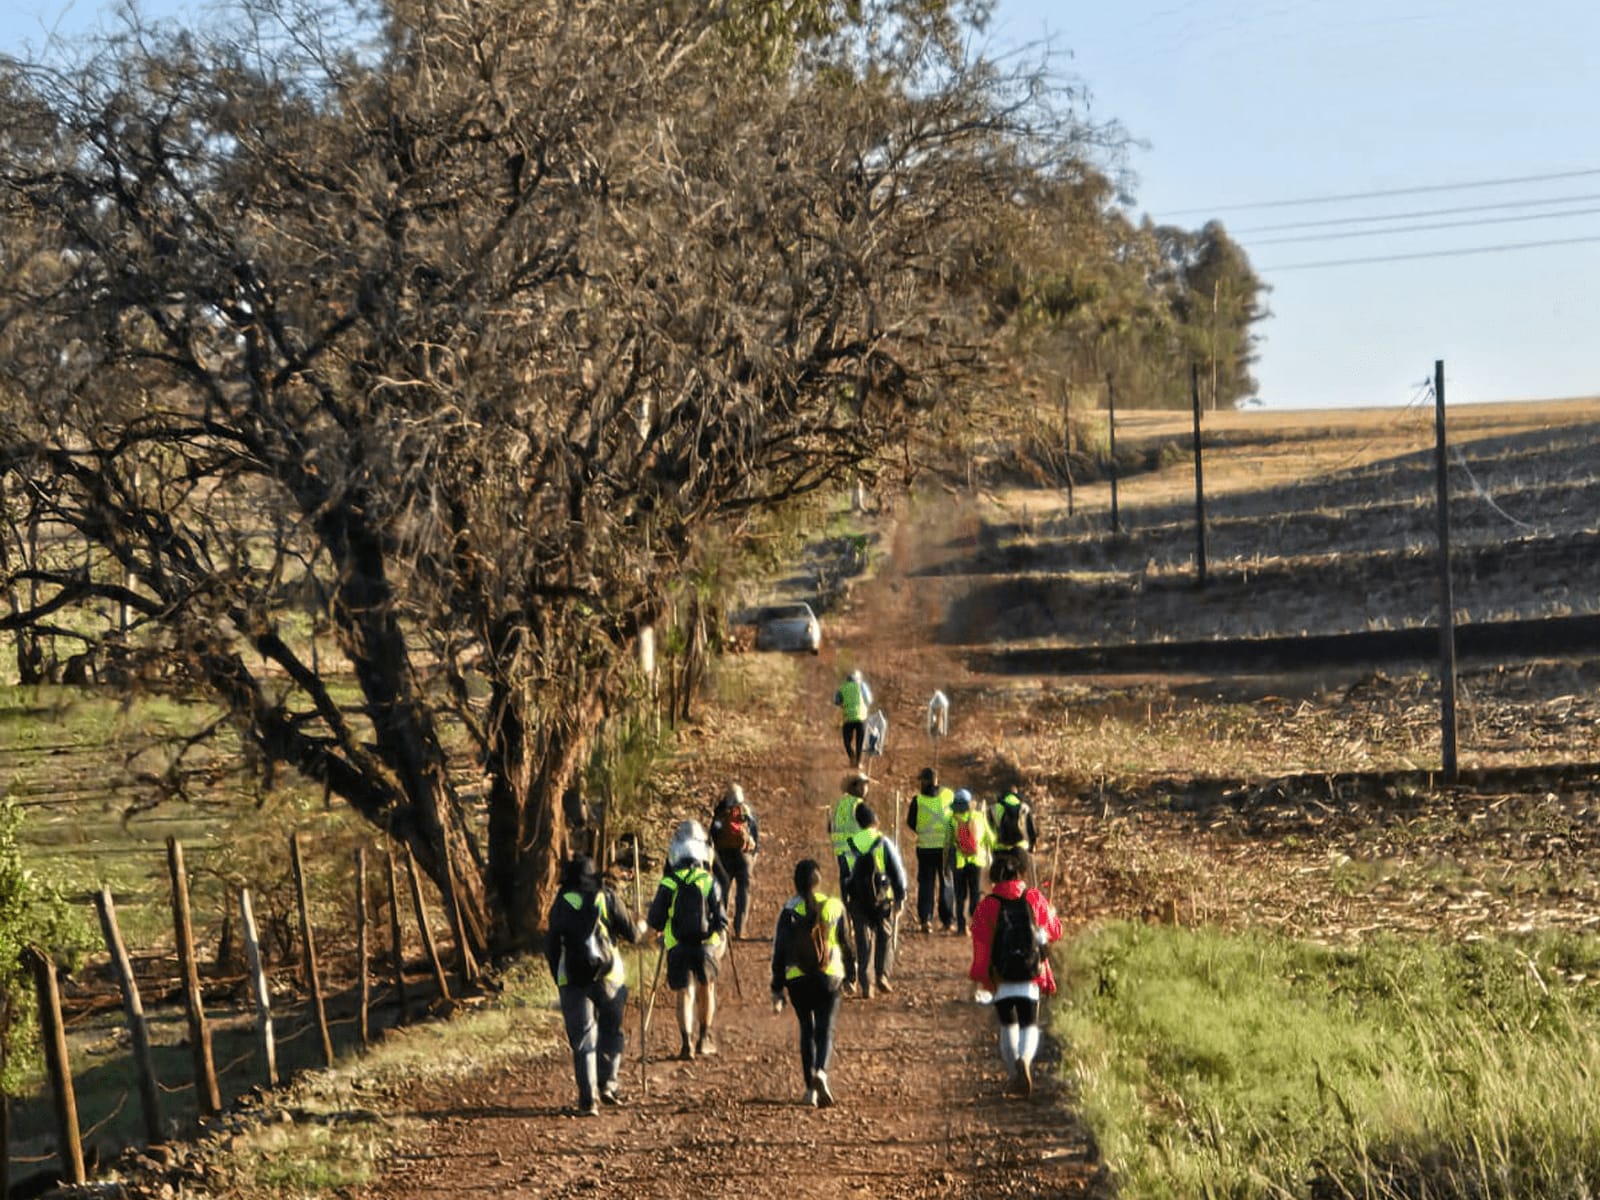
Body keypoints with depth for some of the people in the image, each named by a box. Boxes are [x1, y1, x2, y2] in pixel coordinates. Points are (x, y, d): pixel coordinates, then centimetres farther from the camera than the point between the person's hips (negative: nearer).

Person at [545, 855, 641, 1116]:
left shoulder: (561, 904, 3)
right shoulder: (608, 898, 2)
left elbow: (551, 949, 4)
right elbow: (632, 934, 4)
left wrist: (559, 979, 17)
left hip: (572, 979, 0)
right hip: (609, 977, 0)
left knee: (582, 1040, 3)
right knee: (610, 1031, 19)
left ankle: (588, 1099, -4)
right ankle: (607, 1083, 10)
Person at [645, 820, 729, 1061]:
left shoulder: (668, 884, -7)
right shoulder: (709, 882, -7)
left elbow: (655, 922, -3)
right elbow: (721, 920, -5)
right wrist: (719, 945, 11)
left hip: (677, 948, -1)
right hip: (706, 945, 1)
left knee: (684, 994, 2)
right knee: (706, 989, 20)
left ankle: (687, 1041, -14)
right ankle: (704, 1039, 25)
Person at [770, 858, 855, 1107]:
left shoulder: (789, 911, -5)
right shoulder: (834, 907, -2)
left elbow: (779, 951, -3)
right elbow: (846, 944, 5)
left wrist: (777, 990, 2)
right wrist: (851, 974, 20)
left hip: (798, 980, 0)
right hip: (829, 979, 0)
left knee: (807, 1030, 13)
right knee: (825, 1030, 3)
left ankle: (810, 1088, 11)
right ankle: (820, 1071, -25)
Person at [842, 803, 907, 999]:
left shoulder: (849, 845, 2)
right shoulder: (883, 843, -7)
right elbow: (897, 871, -5)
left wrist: (846, 902, 14)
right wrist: (901, 897, 4)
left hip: (857, 900, 2)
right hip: (883, 898, -2)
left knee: (864, 940, 7)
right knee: (884, 936, 16)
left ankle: (866, 984, 3)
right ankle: (882, 973, 0)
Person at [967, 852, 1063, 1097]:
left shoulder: (988, 905, -3)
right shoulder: (1034, 898, 0)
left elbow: (981, 942, -4)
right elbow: (1054, 930, 9)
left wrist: (980, 975, 7)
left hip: (1000, 975, 0)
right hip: (1030, 974, 0)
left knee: (1008, 1026, 15)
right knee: (1029, 1025, 4)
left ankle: (1015, 1075, 15)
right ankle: (1025, 1059, -26)